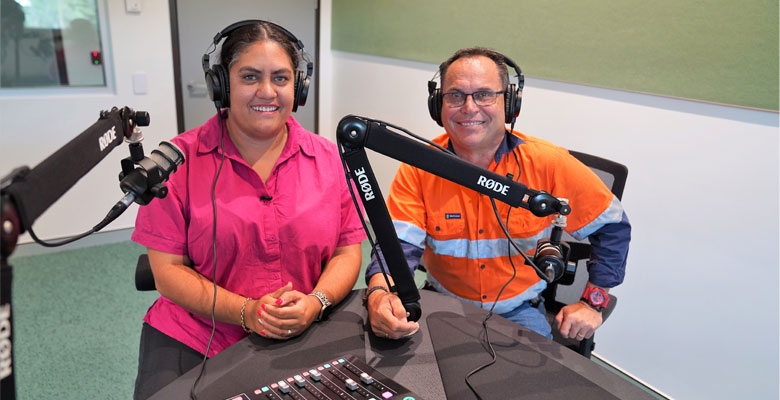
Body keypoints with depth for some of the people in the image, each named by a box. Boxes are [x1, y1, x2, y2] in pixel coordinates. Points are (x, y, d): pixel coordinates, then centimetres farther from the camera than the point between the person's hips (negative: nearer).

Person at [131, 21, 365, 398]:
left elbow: (347, 251, 4)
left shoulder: (327, 158, 2)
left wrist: (317, 302, -15)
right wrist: (246, 312, -16)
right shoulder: (180, 160, -4)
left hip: (302, 339, 2)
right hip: (192, 339, -1)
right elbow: (168, 270, -4)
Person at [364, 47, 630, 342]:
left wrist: (593, 302, -6)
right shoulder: (418, 168, -11)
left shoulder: (548, 163, -14)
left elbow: (612, 226, -2)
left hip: (519, 310, 0)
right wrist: (378, 295, -39)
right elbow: (398, 244, -18)